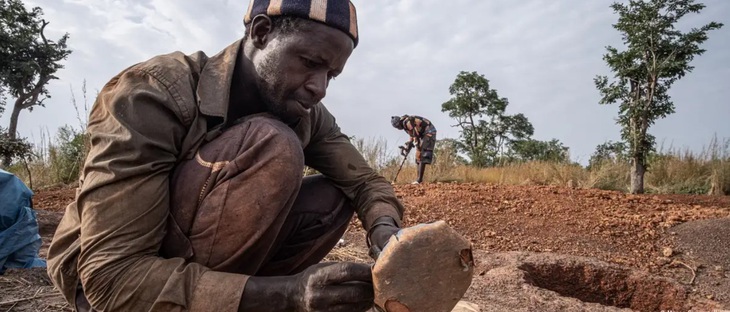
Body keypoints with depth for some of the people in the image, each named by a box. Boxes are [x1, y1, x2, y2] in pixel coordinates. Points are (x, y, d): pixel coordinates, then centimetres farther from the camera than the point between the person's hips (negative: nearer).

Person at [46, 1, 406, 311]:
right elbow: (111, 272, -31)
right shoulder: (153, 94, -27)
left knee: (333, 197, -11)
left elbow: (364, 181, -3)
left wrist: (386, 232, -29)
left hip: (208, 258, 6)